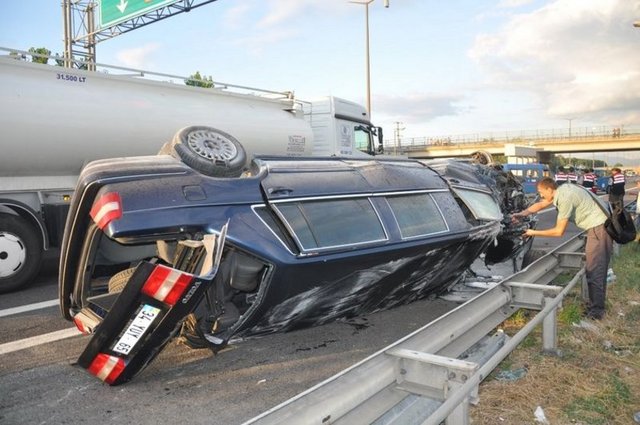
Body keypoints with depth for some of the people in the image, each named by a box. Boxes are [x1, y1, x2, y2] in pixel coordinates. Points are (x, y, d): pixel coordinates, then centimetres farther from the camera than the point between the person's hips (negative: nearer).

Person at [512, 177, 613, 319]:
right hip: (600, 226, 10)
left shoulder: (565, 199, -23)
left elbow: (559, 231, -18)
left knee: (594, 270, -7)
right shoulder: (562, 190, 6)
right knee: (599, 268, 17)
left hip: (599, 228, -10)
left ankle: (596, 310, -1)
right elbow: (540, 205, 19)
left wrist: (534, 233, -10)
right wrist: (522, 214, 6)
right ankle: (597, 304, 27)